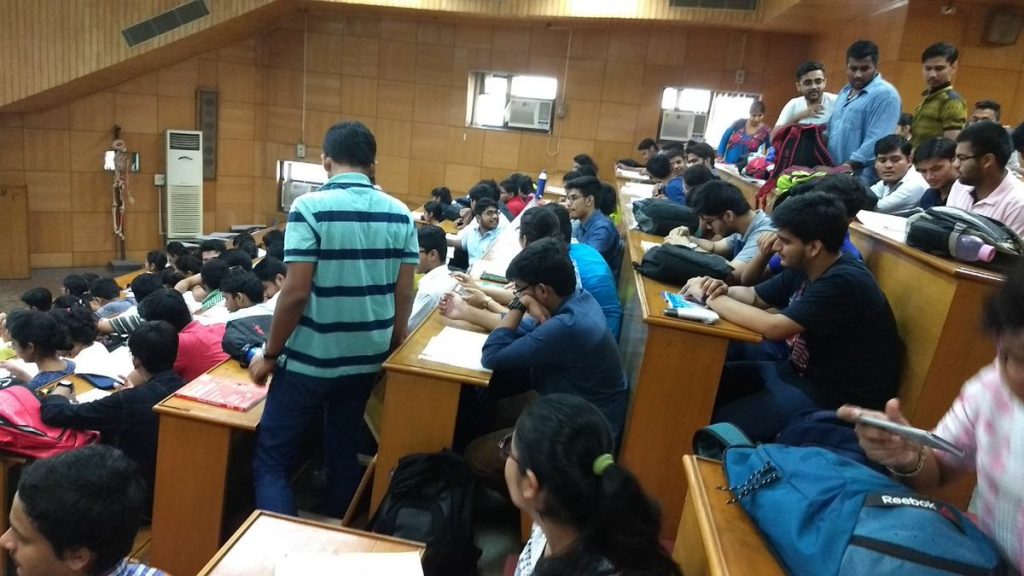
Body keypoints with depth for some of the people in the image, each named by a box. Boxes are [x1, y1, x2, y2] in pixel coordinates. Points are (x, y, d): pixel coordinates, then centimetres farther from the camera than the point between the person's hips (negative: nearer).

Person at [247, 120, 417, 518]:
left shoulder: (309, 208, -14)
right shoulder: (400, 215, -1)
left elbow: (296, 293, -17)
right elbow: (404, 293, 1)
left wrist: (270, 354, -4)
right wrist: (391, 346, 14)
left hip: (310, 359, -5)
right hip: (366, 358, 5)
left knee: (272, 460, 9)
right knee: (343, 453, 20)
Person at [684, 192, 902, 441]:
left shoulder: (844, 282, -26)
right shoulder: (804, 268, 2)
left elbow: (773, 327, -33)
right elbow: (754, 296, 13)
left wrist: (711, 298, -21)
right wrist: (723, 290, -11)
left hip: (833, 396, -9)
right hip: (799, 370, 9)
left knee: (717, 424, -19)